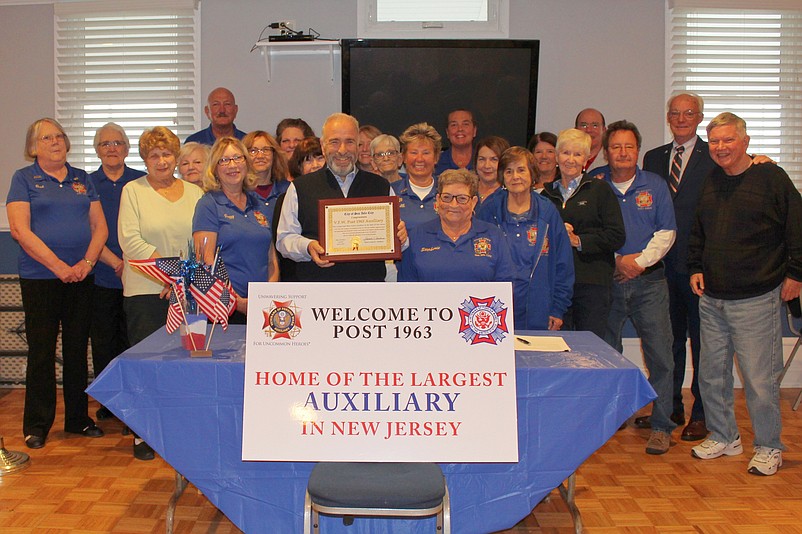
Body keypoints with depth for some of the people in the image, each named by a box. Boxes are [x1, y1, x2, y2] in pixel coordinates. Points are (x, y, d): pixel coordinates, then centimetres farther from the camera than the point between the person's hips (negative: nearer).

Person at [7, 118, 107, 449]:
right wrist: (59, 267, -15)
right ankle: (37, 425, 12)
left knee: (77, 349, 9)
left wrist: (86, 263, -7)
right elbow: (20, 230, -9)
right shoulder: (24, 179, 1)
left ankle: (78, 418, 21)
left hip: (81, 278, 4)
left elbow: (100, 227, 9)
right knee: (41, 350, 1)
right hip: (39, 278, -3)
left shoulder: (82, 180, 12)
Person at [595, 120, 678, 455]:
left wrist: (641, 260, -12)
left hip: (648, 282, 0)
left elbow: (666, 232, 2)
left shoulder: (655, 186, 6)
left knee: (660, 354, -4)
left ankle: (661, 427, 4)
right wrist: (616, 261, -9)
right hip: (606, 281, 0)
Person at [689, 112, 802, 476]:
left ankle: (768, 447, 14)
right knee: (711, 373, 12)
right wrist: (695, 268, 13)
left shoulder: (771, 178, -6)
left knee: (760, 377, -2)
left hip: (756, 299, -6)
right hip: (711, 299, 6)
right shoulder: (709, 183, 12)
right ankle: (723, 437, 28)